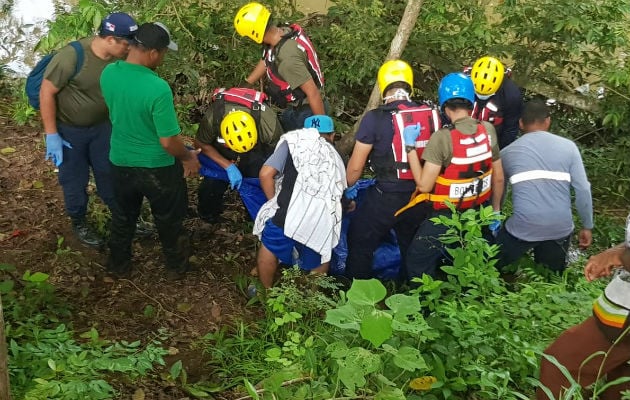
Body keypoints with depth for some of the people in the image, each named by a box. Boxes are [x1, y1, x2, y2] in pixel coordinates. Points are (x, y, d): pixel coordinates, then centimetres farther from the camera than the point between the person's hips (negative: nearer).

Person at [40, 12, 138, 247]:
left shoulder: (119, 58, -15)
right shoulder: (71, 57, -30)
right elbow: (46, 93, -20)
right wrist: (51, 135, -18)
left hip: (101, 126, 4)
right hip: (69, 130, -4)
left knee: (110, 174, 16)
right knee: (75, 180, 11)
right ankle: (79, 223, 34)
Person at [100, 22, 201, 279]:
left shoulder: (108, 74, -11)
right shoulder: (158, 88, -32)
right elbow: (169, 142, -26)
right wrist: (188, 157, -6)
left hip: (121, 162, 5)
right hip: (157, 167, -5)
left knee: (123, 217, 27)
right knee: (168, 220, 20)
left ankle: (119, 265, 45)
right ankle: (176, 266, 41)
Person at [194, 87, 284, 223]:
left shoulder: (269, 123, -43)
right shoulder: (211, 119, -41)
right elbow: (200, 144, -20)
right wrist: (229, 166, -30)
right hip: (220, 144, 0)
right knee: (213, 180, -13)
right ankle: (208, 213, 18)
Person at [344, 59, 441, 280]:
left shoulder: (376, 118, -16)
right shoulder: (432, 115, -5)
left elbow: (356, 166, -9)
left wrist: (349, 187, 10)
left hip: (386, 198, -5)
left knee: (360, 245, 14)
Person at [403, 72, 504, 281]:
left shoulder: (442, 138, -25)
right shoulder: (488, 131, -7)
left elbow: (424, 185, -23)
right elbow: (498, 178, 4)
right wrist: (495, 211, 19)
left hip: (445, 218, -6)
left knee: (418, 261, 13)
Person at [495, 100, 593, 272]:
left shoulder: (507, 152, 5)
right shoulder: (568, 146, 3)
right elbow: (583, 190, 0)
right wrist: (587, 226, 10)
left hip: (523, 227, -2)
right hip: (561, 227, 2)